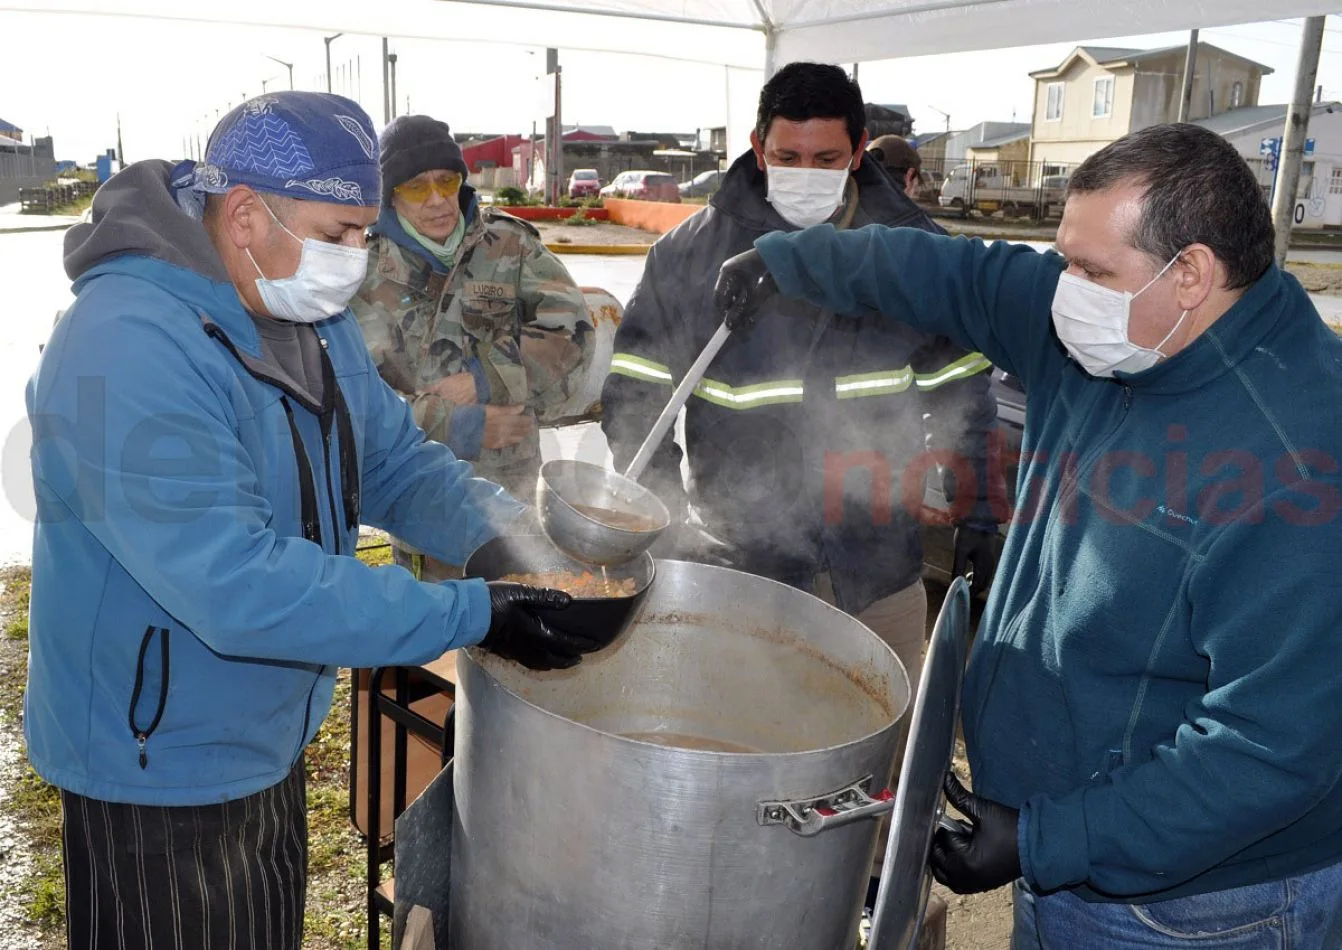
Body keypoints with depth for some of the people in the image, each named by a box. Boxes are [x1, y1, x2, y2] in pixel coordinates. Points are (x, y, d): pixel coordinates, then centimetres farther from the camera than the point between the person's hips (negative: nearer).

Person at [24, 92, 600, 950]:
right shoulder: (129, 346, -29)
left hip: (274, 744, 8)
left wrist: (515, 534, -15)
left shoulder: (311, 315, 1)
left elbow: (396, 459, 4)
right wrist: (474, 616, -34)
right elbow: (237, 587, -35)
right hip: (160, 773, -8)